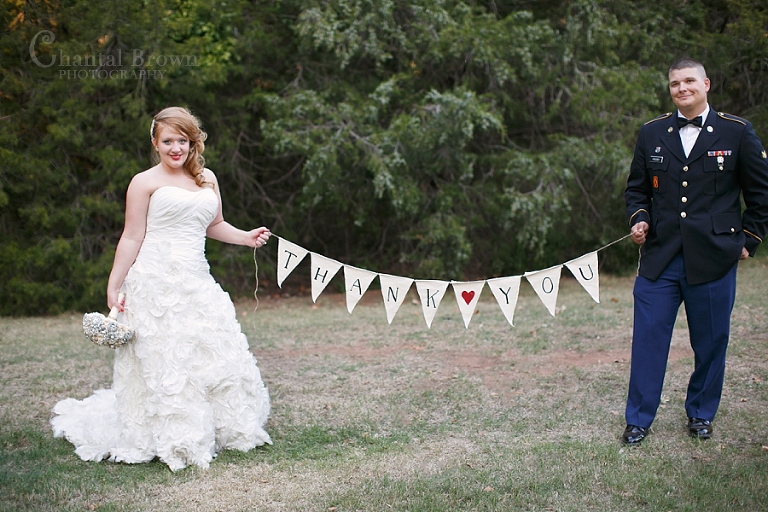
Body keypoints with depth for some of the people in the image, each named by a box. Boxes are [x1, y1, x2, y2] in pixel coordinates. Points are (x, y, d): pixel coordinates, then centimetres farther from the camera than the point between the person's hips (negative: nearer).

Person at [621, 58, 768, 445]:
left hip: (713, 257, -1)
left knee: (710, 341, 8)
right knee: (648, 338, 0)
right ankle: (638, 419, 11)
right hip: (660, 257, 1)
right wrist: (639, 218, -2)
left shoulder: (736, 132, 2)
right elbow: (636, 188, 16)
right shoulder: (652, 133, 9)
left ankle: (701, 414, 27)